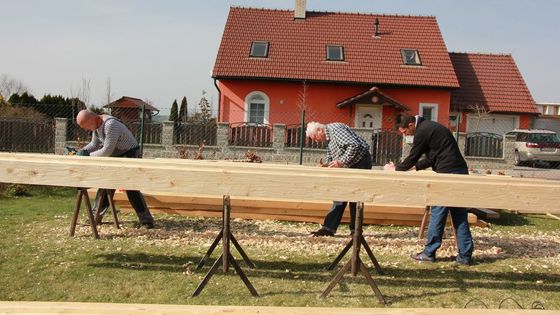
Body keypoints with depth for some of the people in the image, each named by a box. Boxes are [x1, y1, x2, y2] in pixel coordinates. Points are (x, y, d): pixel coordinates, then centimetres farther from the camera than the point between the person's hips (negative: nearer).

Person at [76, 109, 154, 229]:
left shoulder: (110, 125, -30)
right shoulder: (96, 125, -1)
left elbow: (107, 151, -30)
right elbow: (94, 144, 12)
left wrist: (88, 155, -18)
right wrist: (82, 151, -5)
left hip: (130, 155, -9)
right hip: (116, 156, 9)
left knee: (132, 189, -15)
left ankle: (146, 219, -9)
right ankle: (96, 215, 27)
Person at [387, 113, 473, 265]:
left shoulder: (422, 131, -11)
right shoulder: (429, 126, 19)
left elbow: (412, 158, -5)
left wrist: (395, 168, 10)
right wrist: (415, 166, 25)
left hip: (448, 174, -9)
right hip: (460, 172, 9)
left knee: (438, 213, -1)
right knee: (459, 215, 10)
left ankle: (429, 253, 7)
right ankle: (465, 255, 13)